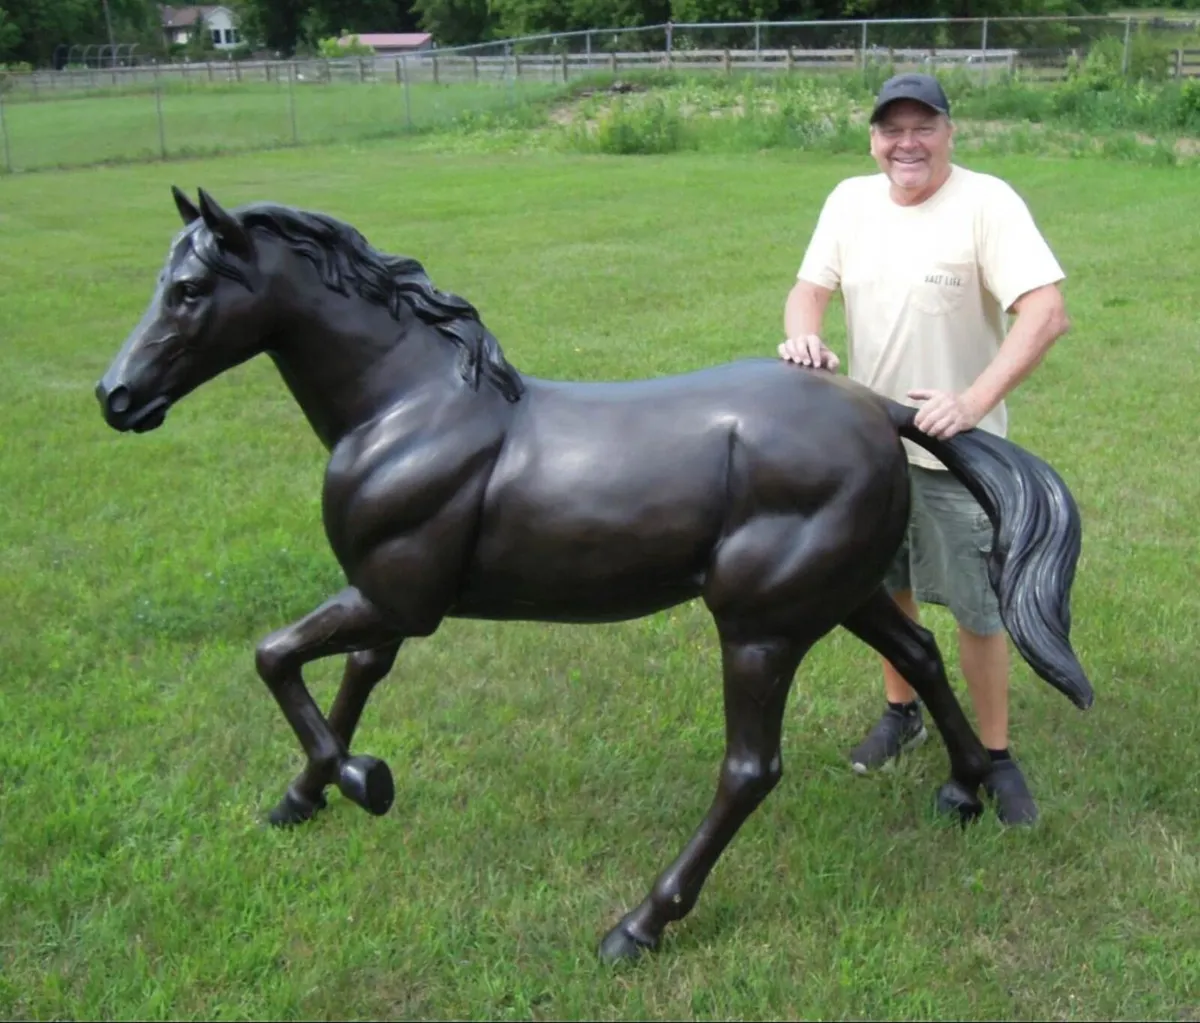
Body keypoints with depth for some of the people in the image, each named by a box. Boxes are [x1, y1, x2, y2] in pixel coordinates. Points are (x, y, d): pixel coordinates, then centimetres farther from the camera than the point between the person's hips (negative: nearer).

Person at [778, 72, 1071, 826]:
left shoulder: (986, 202, -17)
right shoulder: (851, 200, 0)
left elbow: (1048, 313, -25)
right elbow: (811, 288, 6)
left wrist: (972, 403, -34)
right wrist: (804, 338, -18)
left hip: (953, 449, -5)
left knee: (975, 606, 4)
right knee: (887, 585, 19)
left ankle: (995, 755, 22)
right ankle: (902, 713, 41)